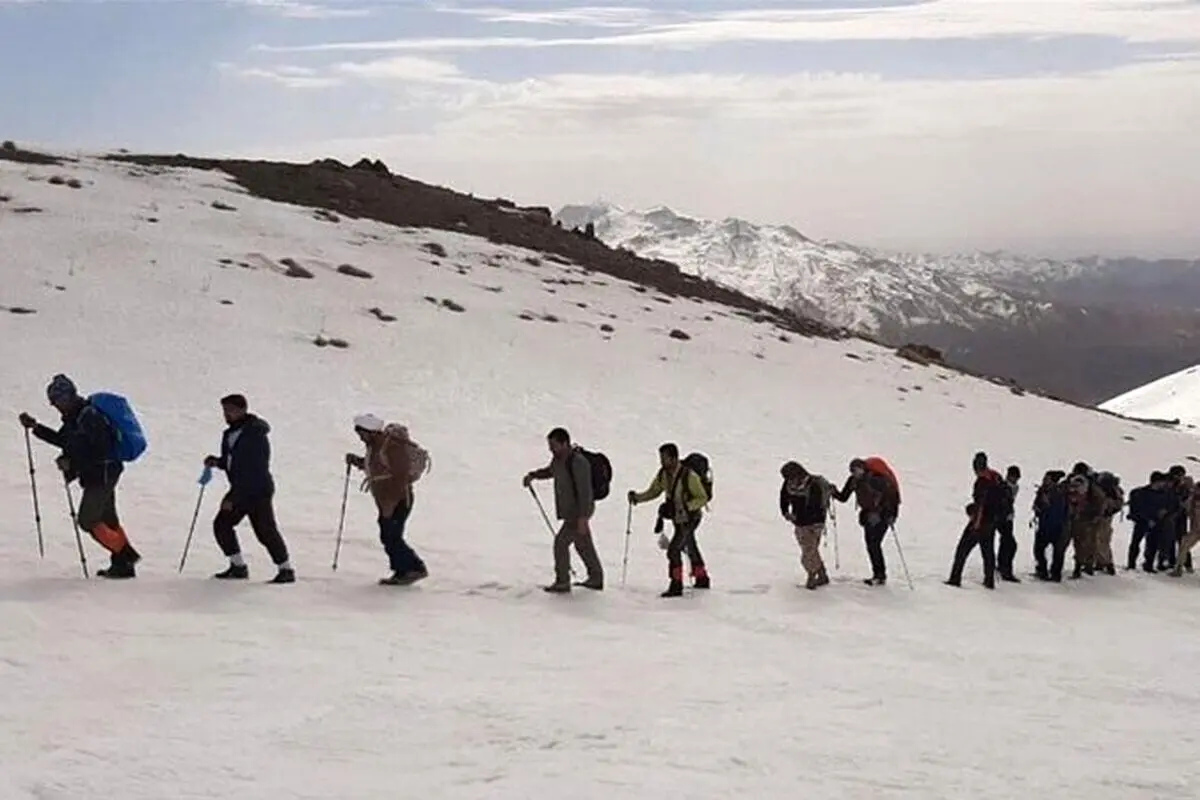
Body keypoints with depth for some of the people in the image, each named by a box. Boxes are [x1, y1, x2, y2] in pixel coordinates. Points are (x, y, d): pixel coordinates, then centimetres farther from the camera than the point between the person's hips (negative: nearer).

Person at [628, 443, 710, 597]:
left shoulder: (689, 476, -28)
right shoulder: (662, 474, -8)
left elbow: (703, 498, -21)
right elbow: (653, 492, 4)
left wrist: (686, 506, -35)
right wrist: (637, 497, -14)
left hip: (690, 518, -8)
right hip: (677, 518, 8)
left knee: (673, 549, -18)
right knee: (690, 548, 24)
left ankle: (676, 585, -10)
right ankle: (702, 579, 43)